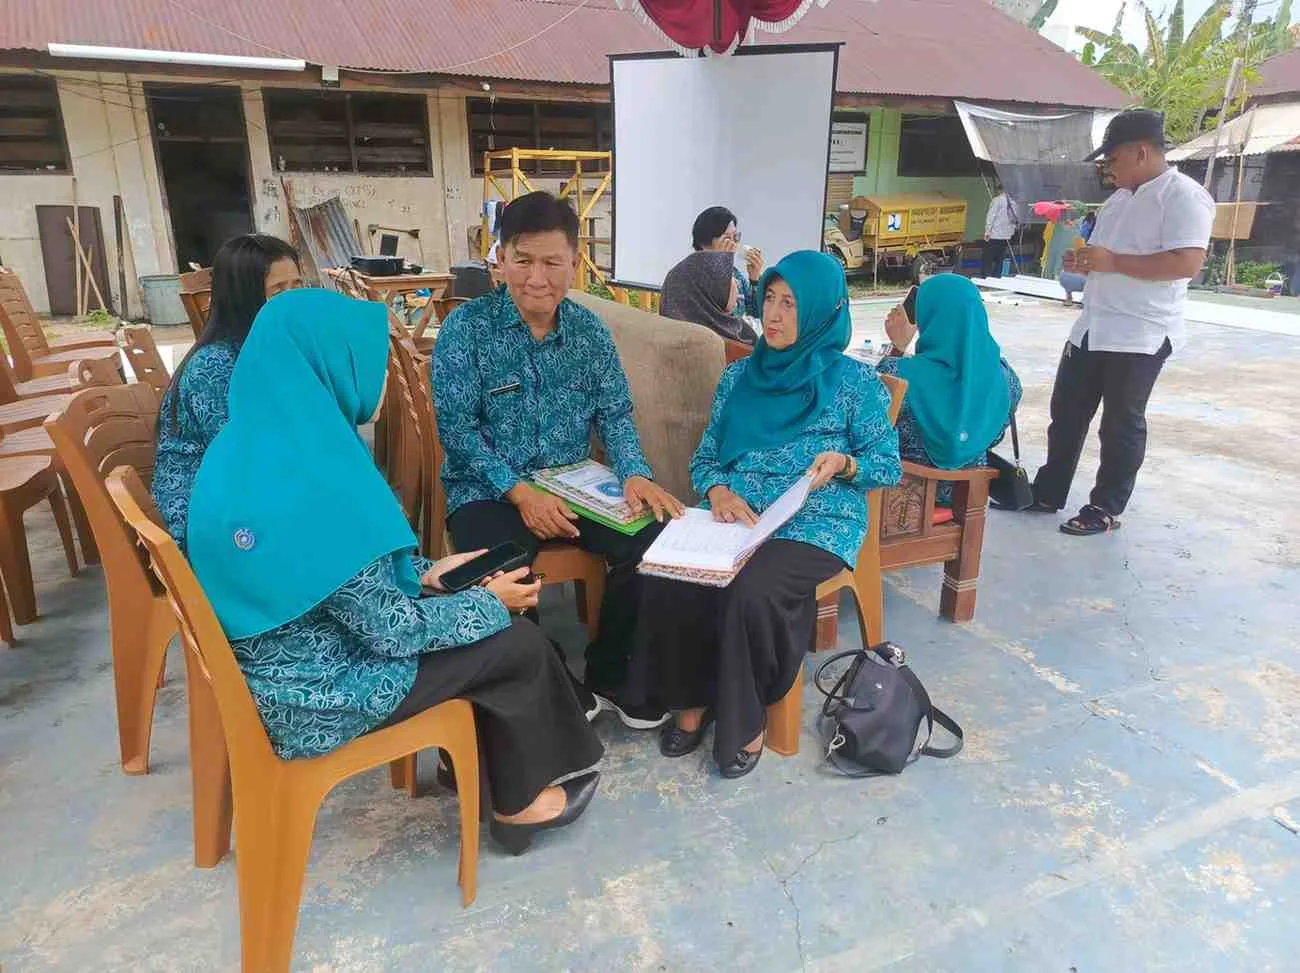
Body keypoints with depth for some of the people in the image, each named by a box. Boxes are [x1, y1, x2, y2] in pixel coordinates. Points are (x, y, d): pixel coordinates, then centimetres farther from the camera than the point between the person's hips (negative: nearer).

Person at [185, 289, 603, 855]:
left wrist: (424, 573, 9)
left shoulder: (251, 444, -2)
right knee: (516, 641, 4)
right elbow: (391, 630, -22)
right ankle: (519, 801, 25)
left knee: (484, 630, 16)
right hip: (311, 696, -8)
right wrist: (488, 603, -7)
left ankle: (477, 761, 32)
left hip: (274, 660, 8)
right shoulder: (312, 485, -31)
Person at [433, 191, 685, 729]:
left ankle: (608, 675, 7)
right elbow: (456, 427, -12)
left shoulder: (590, 331, 6)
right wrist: (520, 492, -23)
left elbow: (614, 413, 6)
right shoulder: (466, 327, -6)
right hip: (489, 489, -3)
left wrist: (634, 473, -15)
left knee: (650, 543, -17)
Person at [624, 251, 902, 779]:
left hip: (816, 526, -3)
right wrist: (718, 491, -10)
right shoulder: (739, 375, 12)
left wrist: (844, 463, -16)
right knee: (667, 580, -26)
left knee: (751, 592, -33)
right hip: (736, 516, 4)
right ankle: (691, 698, -1)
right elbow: (705, 459, 13)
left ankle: (744, 718, -6)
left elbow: (889, 466, 5)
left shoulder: (855, 382, 2)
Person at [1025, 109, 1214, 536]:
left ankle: (1105, 508, 14)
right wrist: (1085, 262, 4)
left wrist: (1112, 261, -22)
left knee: (1121, 424, 1)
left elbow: (1187, 263, -23)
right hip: (1093, 328, 9)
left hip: (1141, 335, -9)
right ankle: (1047, 493, 23)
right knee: (1066, 411, 12)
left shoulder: (1183, 196, -12)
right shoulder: (1121, 198, 16)